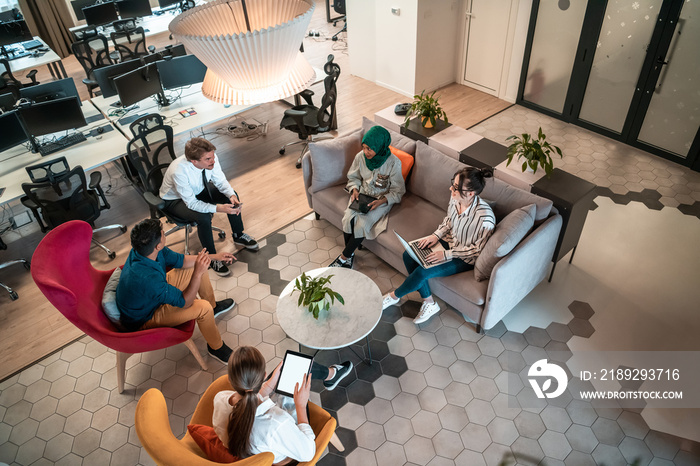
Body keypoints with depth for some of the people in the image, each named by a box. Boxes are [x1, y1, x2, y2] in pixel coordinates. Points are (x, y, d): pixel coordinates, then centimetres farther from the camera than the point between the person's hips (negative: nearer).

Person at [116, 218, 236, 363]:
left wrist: (214, 256, -2)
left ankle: (213, 306, 32)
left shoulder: (144, 249, -18)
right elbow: (185, 302, -30)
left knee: (198, 266, 7)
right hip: (143, 319, -9)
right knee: (203, 308, -26)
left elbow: (180, 260, -1)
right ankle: (216, 347, 3)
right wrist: (198, 273, -38)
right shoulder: (148, 278, -43)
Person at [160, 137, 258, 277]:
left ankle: (238, 236, 14)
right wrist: (219, 208, -43)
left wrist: (231, 195, -31)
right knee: (204, 218, -31)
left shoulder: (211, 158, -27)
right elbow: (191, 203, -33)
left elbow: (220, 181, -11)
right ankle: (212, 258, -9)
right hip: (175, 200, -6)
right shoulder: (178, 171, -41)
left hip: (199, 190, 6)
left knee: (232, 197, -10)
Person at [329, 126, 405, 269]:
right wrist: (354, 189, -13)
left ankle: (344, 257, -5)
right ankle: (350, 255, -1)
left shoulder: (393, 163, -22)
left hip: (382, 199, -4)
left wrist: (381, 201, -27)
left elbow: (398, 191, -12)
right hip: (362, 195, 4)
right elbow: (353, 177, 8)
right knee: (348, 218, -21)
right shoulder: (361, 156, -10)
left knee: (362, 224, -24)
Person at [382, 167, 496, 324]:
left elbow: (477, 249, -21)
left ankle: (395, 296, 12)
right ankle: (429, 303, 2)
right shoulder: (456, 197, -15)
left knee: (422, 272, -20)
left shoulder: (485, 218, -34)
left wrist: (446, 254, -23)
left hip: (466, 258, -7)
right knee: (409, 255, -8)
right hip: (450, 240, 7)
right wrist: (436, 235, -9)